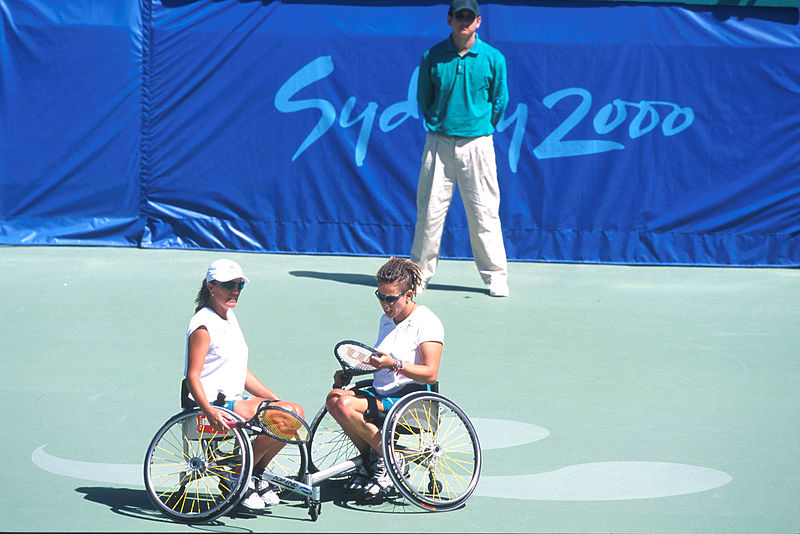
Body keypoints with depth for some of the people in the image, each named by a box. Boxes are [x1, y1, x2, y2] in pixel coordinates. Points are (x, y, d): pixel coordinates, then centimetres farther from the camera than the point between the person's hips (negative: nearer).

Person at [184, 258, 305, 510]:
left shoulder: (229, 317, 17)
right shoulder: (204, 325, -12)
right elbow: (192, 377, -19)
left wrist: (275, 399, 15)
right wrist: (209, 412, -35)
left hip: (235, 400, 9)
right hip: (213, 404, -9)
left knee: (296, 411, -2)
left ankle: (255, 474, 7)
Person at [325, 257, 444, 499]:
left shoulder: (426, 322, -10)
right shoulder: (387, 319, 16)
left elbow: (430, 374, -18)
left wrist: (394, 365, -31)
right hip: (383, 393, 9)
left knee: (347, 405, -26)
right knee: (335, 398, -16)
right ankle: (370, 462, -5)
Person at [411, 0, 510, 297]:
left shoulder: (493, 58, 0)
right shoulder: (432, 58, 1)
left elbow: (499, 101, 10)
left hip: (476, 144, -1)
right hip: (439, 142, 1)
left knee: (484, 212, -1)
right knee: (430, 209, 1)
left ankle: (495, 275, 7)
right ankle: (421, 271, 12)